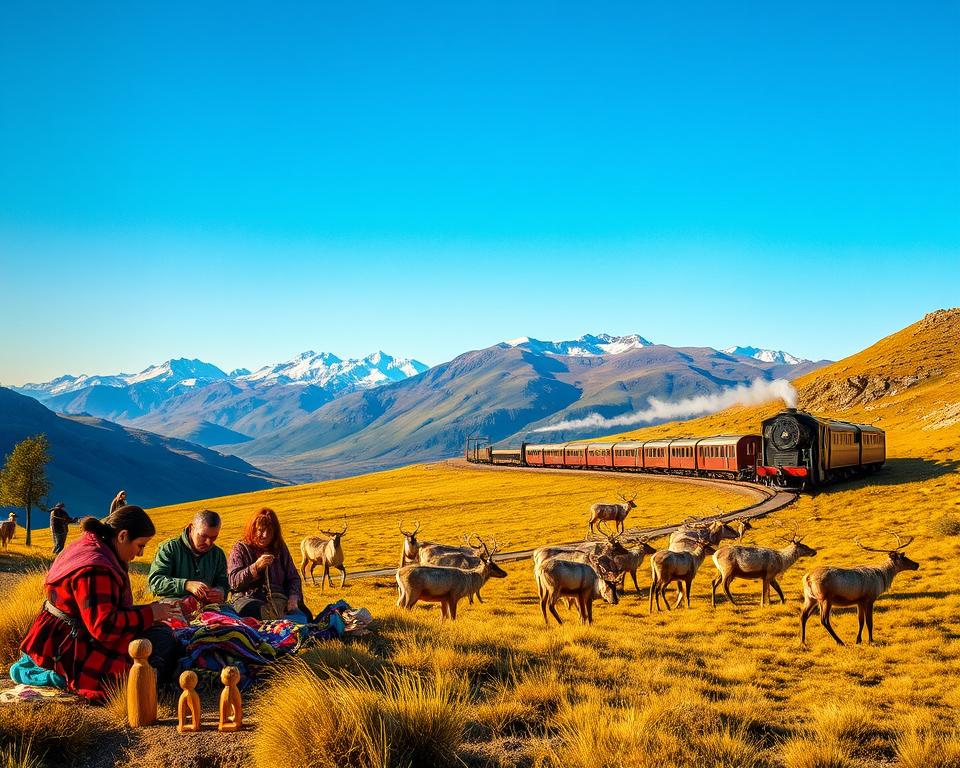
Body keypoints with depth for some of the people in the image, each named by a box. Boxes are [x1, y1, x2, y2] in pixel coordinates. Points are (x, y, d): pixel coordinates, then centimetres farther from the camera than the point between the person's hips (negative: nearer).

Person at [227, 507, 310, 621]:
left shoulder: (280, 548, 19)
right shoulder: (240, 549, 10)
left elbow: (293, 577, 21)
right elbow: (234, 582, -1)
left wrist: (293, 597, 0)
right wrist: (256, 566, -14)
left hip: (278, 598, 3)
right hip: (248, 598, -2)